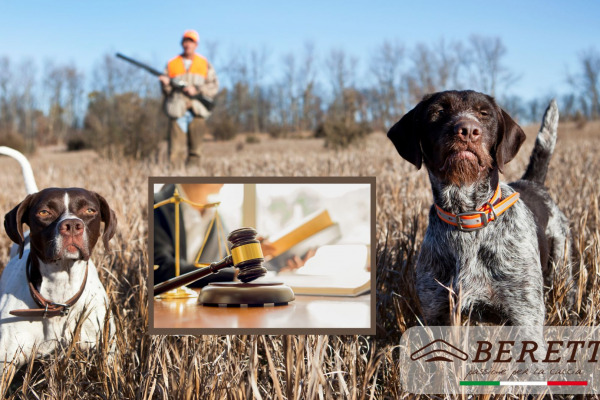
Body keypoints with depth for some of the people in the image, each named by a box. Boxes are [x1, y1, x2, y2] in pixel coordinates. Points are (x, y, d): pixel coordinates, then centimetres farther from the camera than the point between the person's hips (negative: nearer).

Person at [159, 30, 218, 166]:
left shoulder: (205, 64, 15)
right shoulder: (171, 64, 14)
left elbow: (214, 86, 7)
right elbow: (166, 91, 11)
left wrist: (197, 90, -7)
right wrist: (166, 83, -11)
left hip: (197, 111, 1)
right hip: (178, 111, -1)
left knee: (195, 148, 0)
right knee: (176, 151, -8)